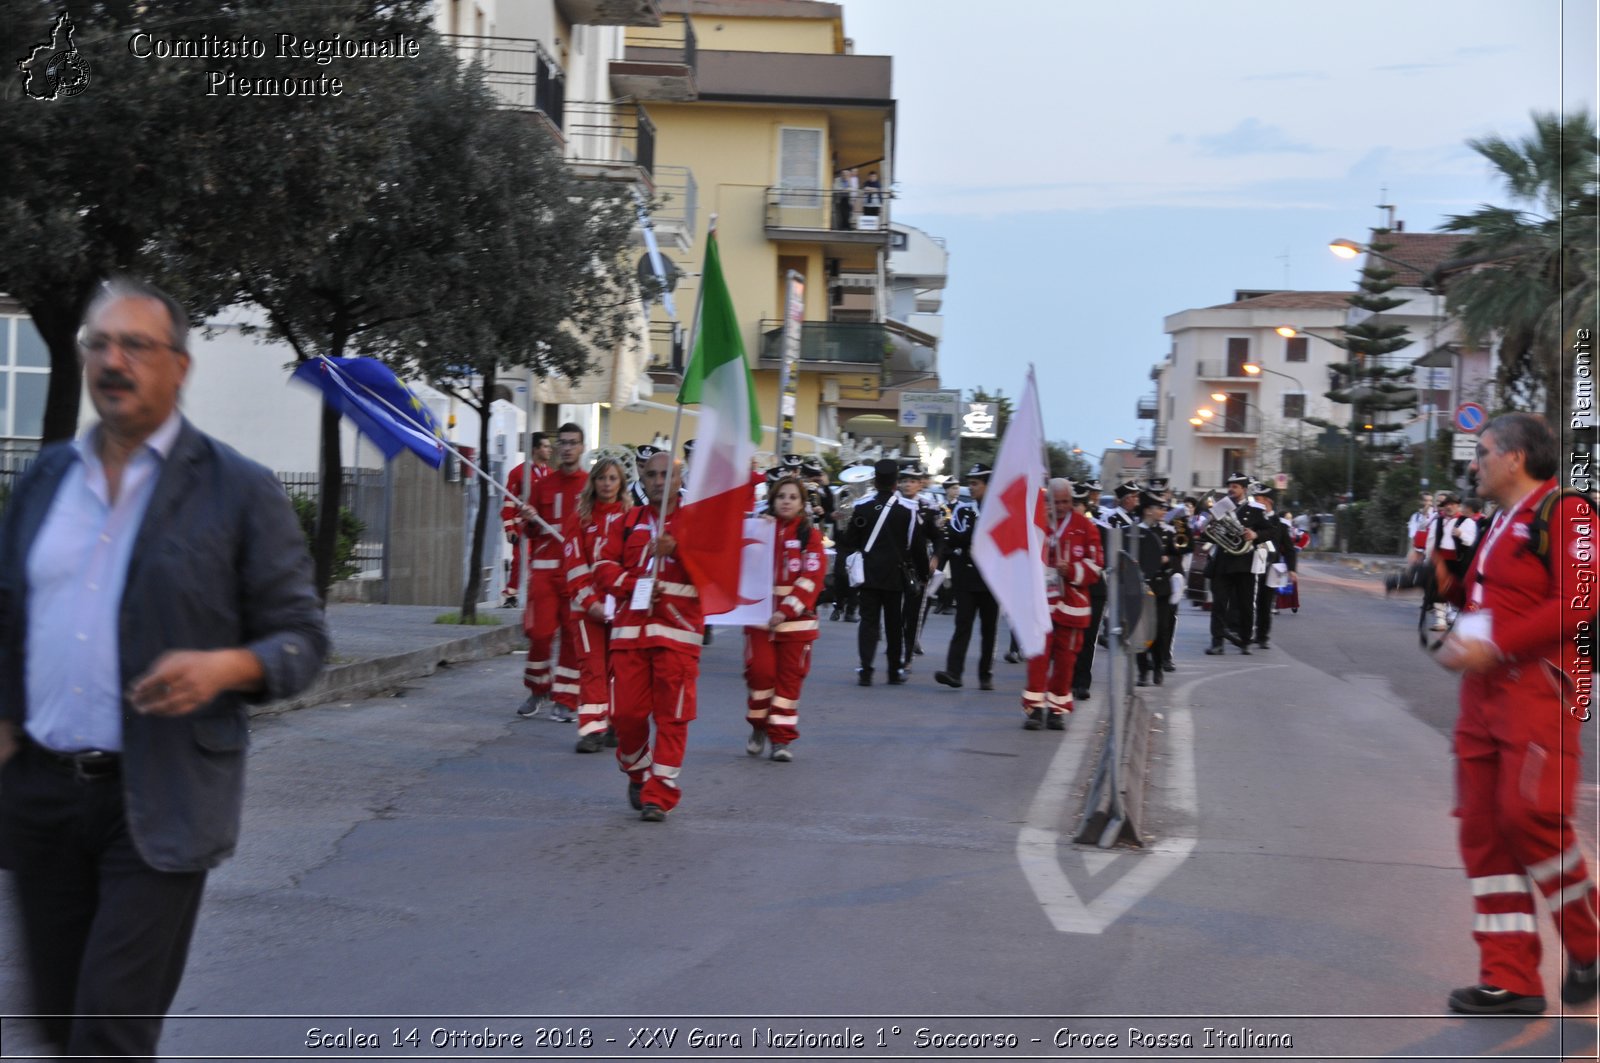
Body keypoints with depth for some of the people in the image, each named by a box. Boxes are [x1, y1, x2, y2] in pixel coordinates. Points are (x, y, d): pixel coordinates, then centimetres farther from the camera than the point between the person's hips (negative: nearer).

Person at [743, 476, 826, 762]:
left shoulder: (810, 535, 0)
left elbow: (811, 578, -9)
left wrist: (786, 611, -18)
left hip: (795, 620, -1)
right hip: (759, 616, 1)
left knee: (789, 678, 1)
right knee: (760, 672, -8)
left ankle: (781, 738, 9)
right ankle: (759, 727, 14)